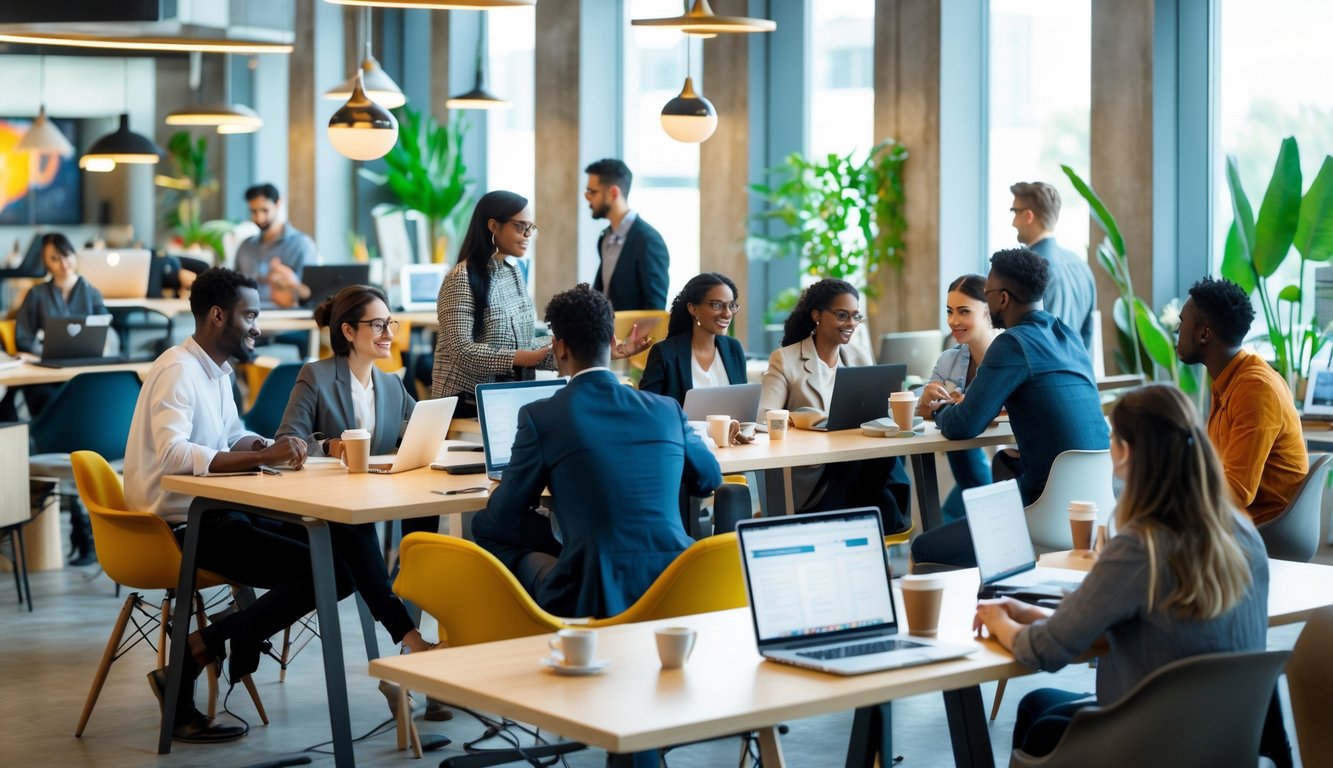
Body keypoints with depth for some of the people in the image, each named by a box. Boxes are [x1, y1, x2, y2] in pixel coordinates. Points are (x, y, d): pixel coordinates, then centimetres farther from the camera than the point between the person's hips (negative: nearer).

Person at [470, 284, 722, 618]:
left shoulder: (540, 416, -4)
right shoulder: (667, 410, 7)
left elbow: (503, 514, 3)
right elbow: (710, 478, 24)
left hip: (595, 600, -5)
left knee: (486, 526, 17)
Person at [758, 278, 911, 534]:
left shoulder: (860, 357, 18)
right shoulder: (785, 360, 2)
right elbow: (766, 418, -10)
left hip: (858, 459, 5)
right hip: (808, 471, -4)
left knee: (886, 458, -32)